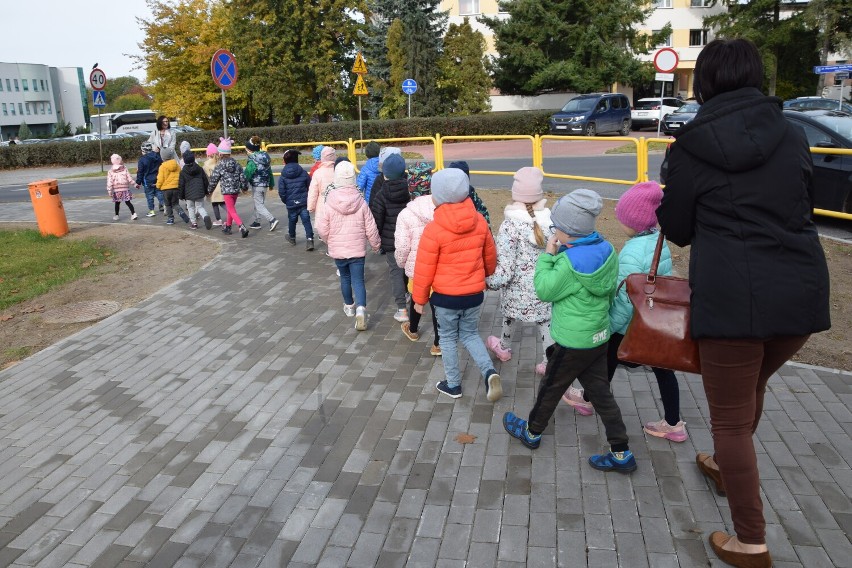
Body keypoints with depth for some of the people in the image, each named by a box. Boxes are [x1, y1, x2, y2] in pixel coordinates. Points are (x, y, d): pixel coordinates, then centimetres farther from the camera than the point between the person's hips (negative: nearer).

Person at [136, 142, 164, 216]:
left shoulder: (142, 160, -12)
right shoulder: (158, 157, 2)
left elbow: (140, 172, -9)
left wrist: (138, 182, -1)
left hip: (148, 181, -4)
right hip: (157, 180, 4)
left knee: (149, 196, 4)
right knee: (159, 193, 12)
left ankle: (151, 211, 7)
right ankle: (164, 205, -1)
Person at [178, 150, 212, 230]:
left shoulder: (183, 172, -4)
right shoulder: (199, 169, 3)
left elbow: (181, 185, -1)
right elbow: (205, 180, 9)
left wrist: (181, 195, 9)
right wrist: (206, 191, 20)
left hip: (189, 194, -2)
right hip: (199, 193, 2)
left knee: (191, 208, 13)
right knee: (200, 207, 7)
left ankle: (194, 223, 12)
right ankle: (206, 216, -23)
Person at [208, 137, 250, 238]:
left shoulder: (219, 166, -10)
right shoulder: (236, 164, 1)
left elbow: (213, 180, -2)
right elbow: (242, 177, 5)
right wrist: (244, 187, 21)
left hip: (226, 191, -5)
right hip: (236, 190, 6)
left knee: (232, 211, -4)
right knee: (229, 209, 22)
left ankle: (242, 227, -23)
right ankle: (227, 227, 33)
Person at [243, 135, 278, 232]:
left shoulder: (252, 161, -17)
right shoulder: (265, 157, 6)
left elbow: (247, 174, -16)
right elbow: (270, 171, 14)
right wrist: (271, 183, 23)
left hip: (256, 185, -8)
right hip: (265, 184, 8)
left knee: (259, 205, -3)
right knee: (259, 203, 18)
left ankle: (272, 220, -17)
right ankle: (256, 222, 27)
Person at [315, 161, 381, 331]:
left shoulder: (329, 205, -12)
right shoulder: (361, 203, -9)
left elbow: (322, 230, -8)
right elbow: (371, 229, -4)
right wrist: (376, 244, 13)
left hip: (337, 250, 1)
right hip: (357, 250, -1)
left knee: (345, 277, 21)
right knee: (358, 280, 2)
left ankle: (349, 305, 37)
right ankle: (360, 308, -18)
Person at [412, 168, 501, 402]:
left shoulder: (434, 229, -21)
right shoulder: (479, 221, -6)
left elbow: (423, 270, -14)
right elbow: (490, 255, 9)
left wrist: (419, 299, 0)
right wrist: (485, 274, 30)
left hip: (445, 296, -4)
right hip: (475, 293, 4)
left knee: (448, 338, 16)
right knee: (470, 334, 21)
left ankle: (453, 385, 28)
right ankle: (489, 372, 1)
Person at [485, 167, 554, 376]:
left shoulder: (510, 226, -24)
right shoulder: (551, 220, -10)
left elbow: (505, 270, -25)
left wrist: (489, 282, -7)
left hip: (518, 288, -2)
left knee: (510, 315, 24)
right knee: (545, 321, 17)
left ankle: (504, 349, 50)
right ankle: (548, 362, 26)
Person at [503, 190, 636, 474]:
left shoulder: (570, 262, -27)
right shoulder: (606, 249, -2)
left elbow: (544, 290, -16)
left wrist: (548, 255, -12)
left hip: (573, 342, -7)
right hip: (599, 336, 8)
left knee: (551, 387, 14)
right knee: (600, 391, 15)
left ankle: (531, 432, 36)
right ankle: (621, 453, 18)